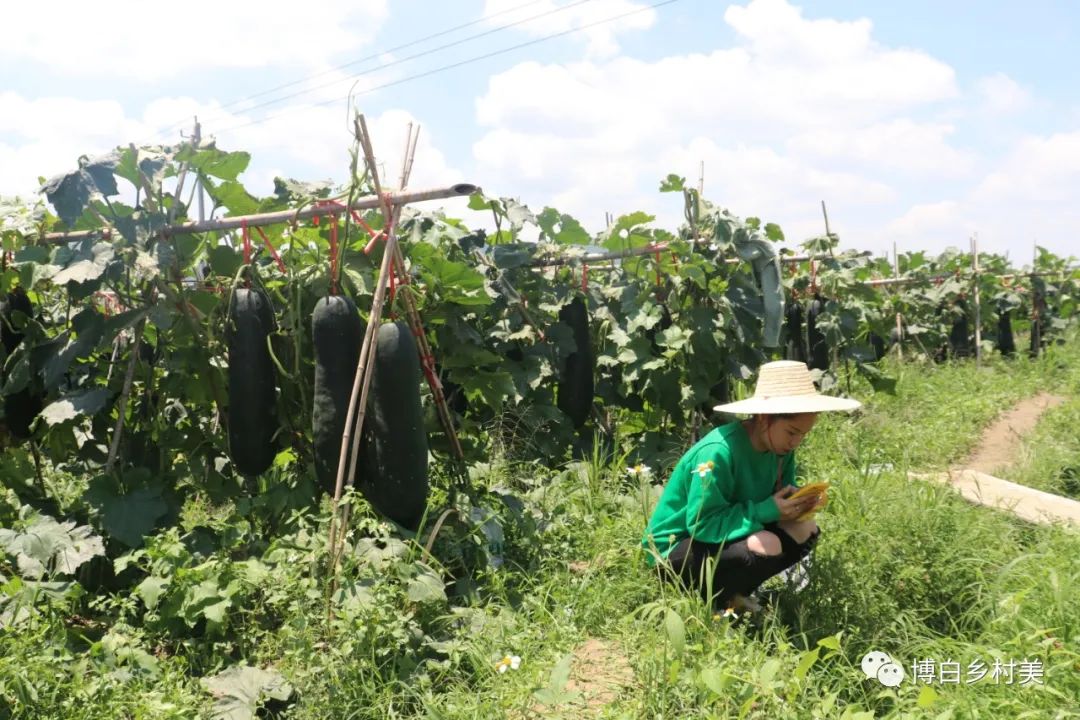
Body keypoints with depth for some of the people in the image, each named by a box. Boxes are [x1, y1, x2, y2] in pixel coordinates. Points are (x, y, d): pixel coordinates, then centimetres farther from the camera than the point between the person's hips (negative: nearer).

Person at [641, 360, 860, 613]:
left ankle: (731, 595, 4)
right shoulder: (718, 452, -29)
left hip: (729, 535, 9)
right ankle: (710, 601, -7)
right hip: (674, 549, -9)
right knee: (767, 545, -31)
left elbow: (782, 492, 7)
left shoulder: (780, 448, -4)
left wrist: (796, 503, -17)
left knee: (805, 530, -3)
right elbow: (702, 523, -28)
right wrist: (765, 511, -29)